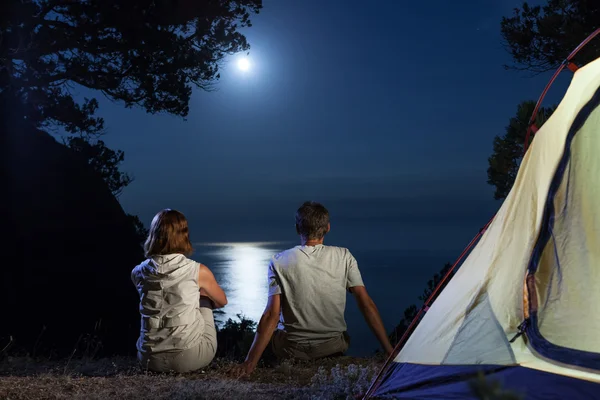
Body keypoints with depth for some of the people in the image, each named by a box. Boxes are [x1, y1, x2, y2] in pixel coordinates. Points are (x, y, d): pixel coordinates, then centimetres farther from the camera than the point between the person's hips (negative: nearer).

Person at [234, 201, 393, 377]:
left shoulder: (279, 262, -10)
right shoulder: (344, 257, -7)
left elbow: (272, 315, -15)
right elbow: (366, 304, -9)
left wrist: (250, 362, -14)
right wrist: (389, 350, -5)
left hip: (292, 351, -2)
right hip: (334, 349, 2)